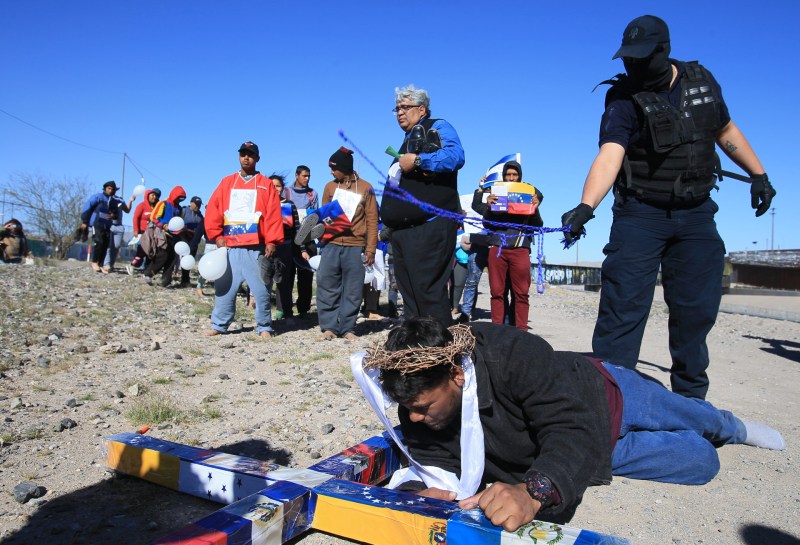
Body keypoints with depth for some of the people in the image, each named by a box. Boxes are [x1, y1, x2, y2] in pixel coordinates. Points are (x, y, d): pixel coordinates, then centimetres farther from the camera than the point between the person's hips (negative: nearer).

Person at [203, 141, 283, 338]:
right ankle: (219, 325, 17)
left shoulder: (266, 185, 5)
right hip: (230, 247, 3)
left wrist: (272, 241, -11)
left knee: (261, 290, 0)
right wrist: (216, 235, -2)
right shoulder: (226, 182, 14)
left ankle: (264, 327, 9)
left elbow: (274, 215, -3)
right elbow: (213, 209, 8)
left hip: (256, 248, -3)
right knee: (224, 288, 7)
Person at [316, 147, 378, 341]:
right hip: (331, 245, 2)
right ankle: (329, 326, 5)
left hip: (355, 247, -2)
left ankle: (347, 328, 8)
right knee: (327, 287, -2)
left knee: (352, 290, 0)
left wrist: (370, 249, -4)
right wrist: (321, 232, -2)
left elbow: (372, 220, 3)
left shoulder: (365, 188, 4)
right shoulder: (330, 187, 11)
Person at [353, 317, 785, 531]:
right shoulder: (416, 403, -26)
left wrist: (534, 491, -65)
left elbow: (575, 432, -48)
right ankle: (731, 431, 58)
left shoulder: (514, 355, -44)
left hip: (604, 398, -4)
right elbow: (439, 461, -18)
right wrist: (430, 488, -41)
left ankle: (727, 425, 64)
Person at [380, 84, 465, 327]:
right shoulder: (407, 141, 28)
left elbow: (456, 156, -16)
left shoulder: (438, 127, 4)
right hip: (403, 229, 9)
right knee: (409, 290, 11)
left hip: (430, 225, -9)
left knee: (428, 289, -12)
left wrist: (418, 161, -16)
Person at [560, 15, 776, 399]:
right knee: (623, 304, -10)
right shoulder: (623, 97, -9)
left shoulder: (702, 81, 5)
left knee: (697, 308, 6)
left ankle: (690, 398, 22)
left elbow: (725, 131, 20)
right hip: (641, 213, -4)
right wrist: (585, 206, -41)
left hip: (696, 213, 4)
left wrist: (758, 174, 19)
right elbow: (609, 155, -25)